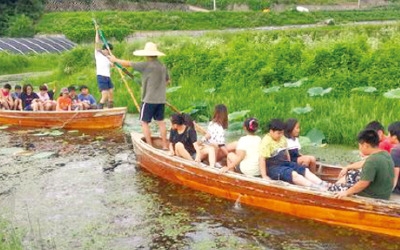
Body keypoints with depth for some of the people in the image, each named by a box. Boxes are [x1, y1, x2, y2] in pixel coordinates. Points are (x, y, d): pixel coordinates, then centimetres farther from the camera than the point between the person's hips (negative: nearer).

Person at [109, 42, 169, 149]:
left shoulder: (146, 65, -13)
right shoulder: (163, 66, 6)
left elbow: (128, 64, -5)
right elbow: (167, 81, 20)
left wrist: (115, 60, 9)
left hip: (149, 99, -6)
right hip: (161, 99, 6)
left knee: (144, 122, 4)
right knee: (160, 121, 12)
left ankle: (149, 146, 2)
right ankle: (165, 145, 14)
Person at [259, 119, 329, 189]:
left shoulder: (283, 139, 10)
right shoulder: (266, 142, -15)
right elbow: (262, 158, -20)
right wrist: (264, 176, -22)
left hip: (284, 163, 9)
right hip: (273, 167, -9)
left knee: (305, 170, -7)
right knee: (293, 174, -29)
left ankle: (322, 184, -19)